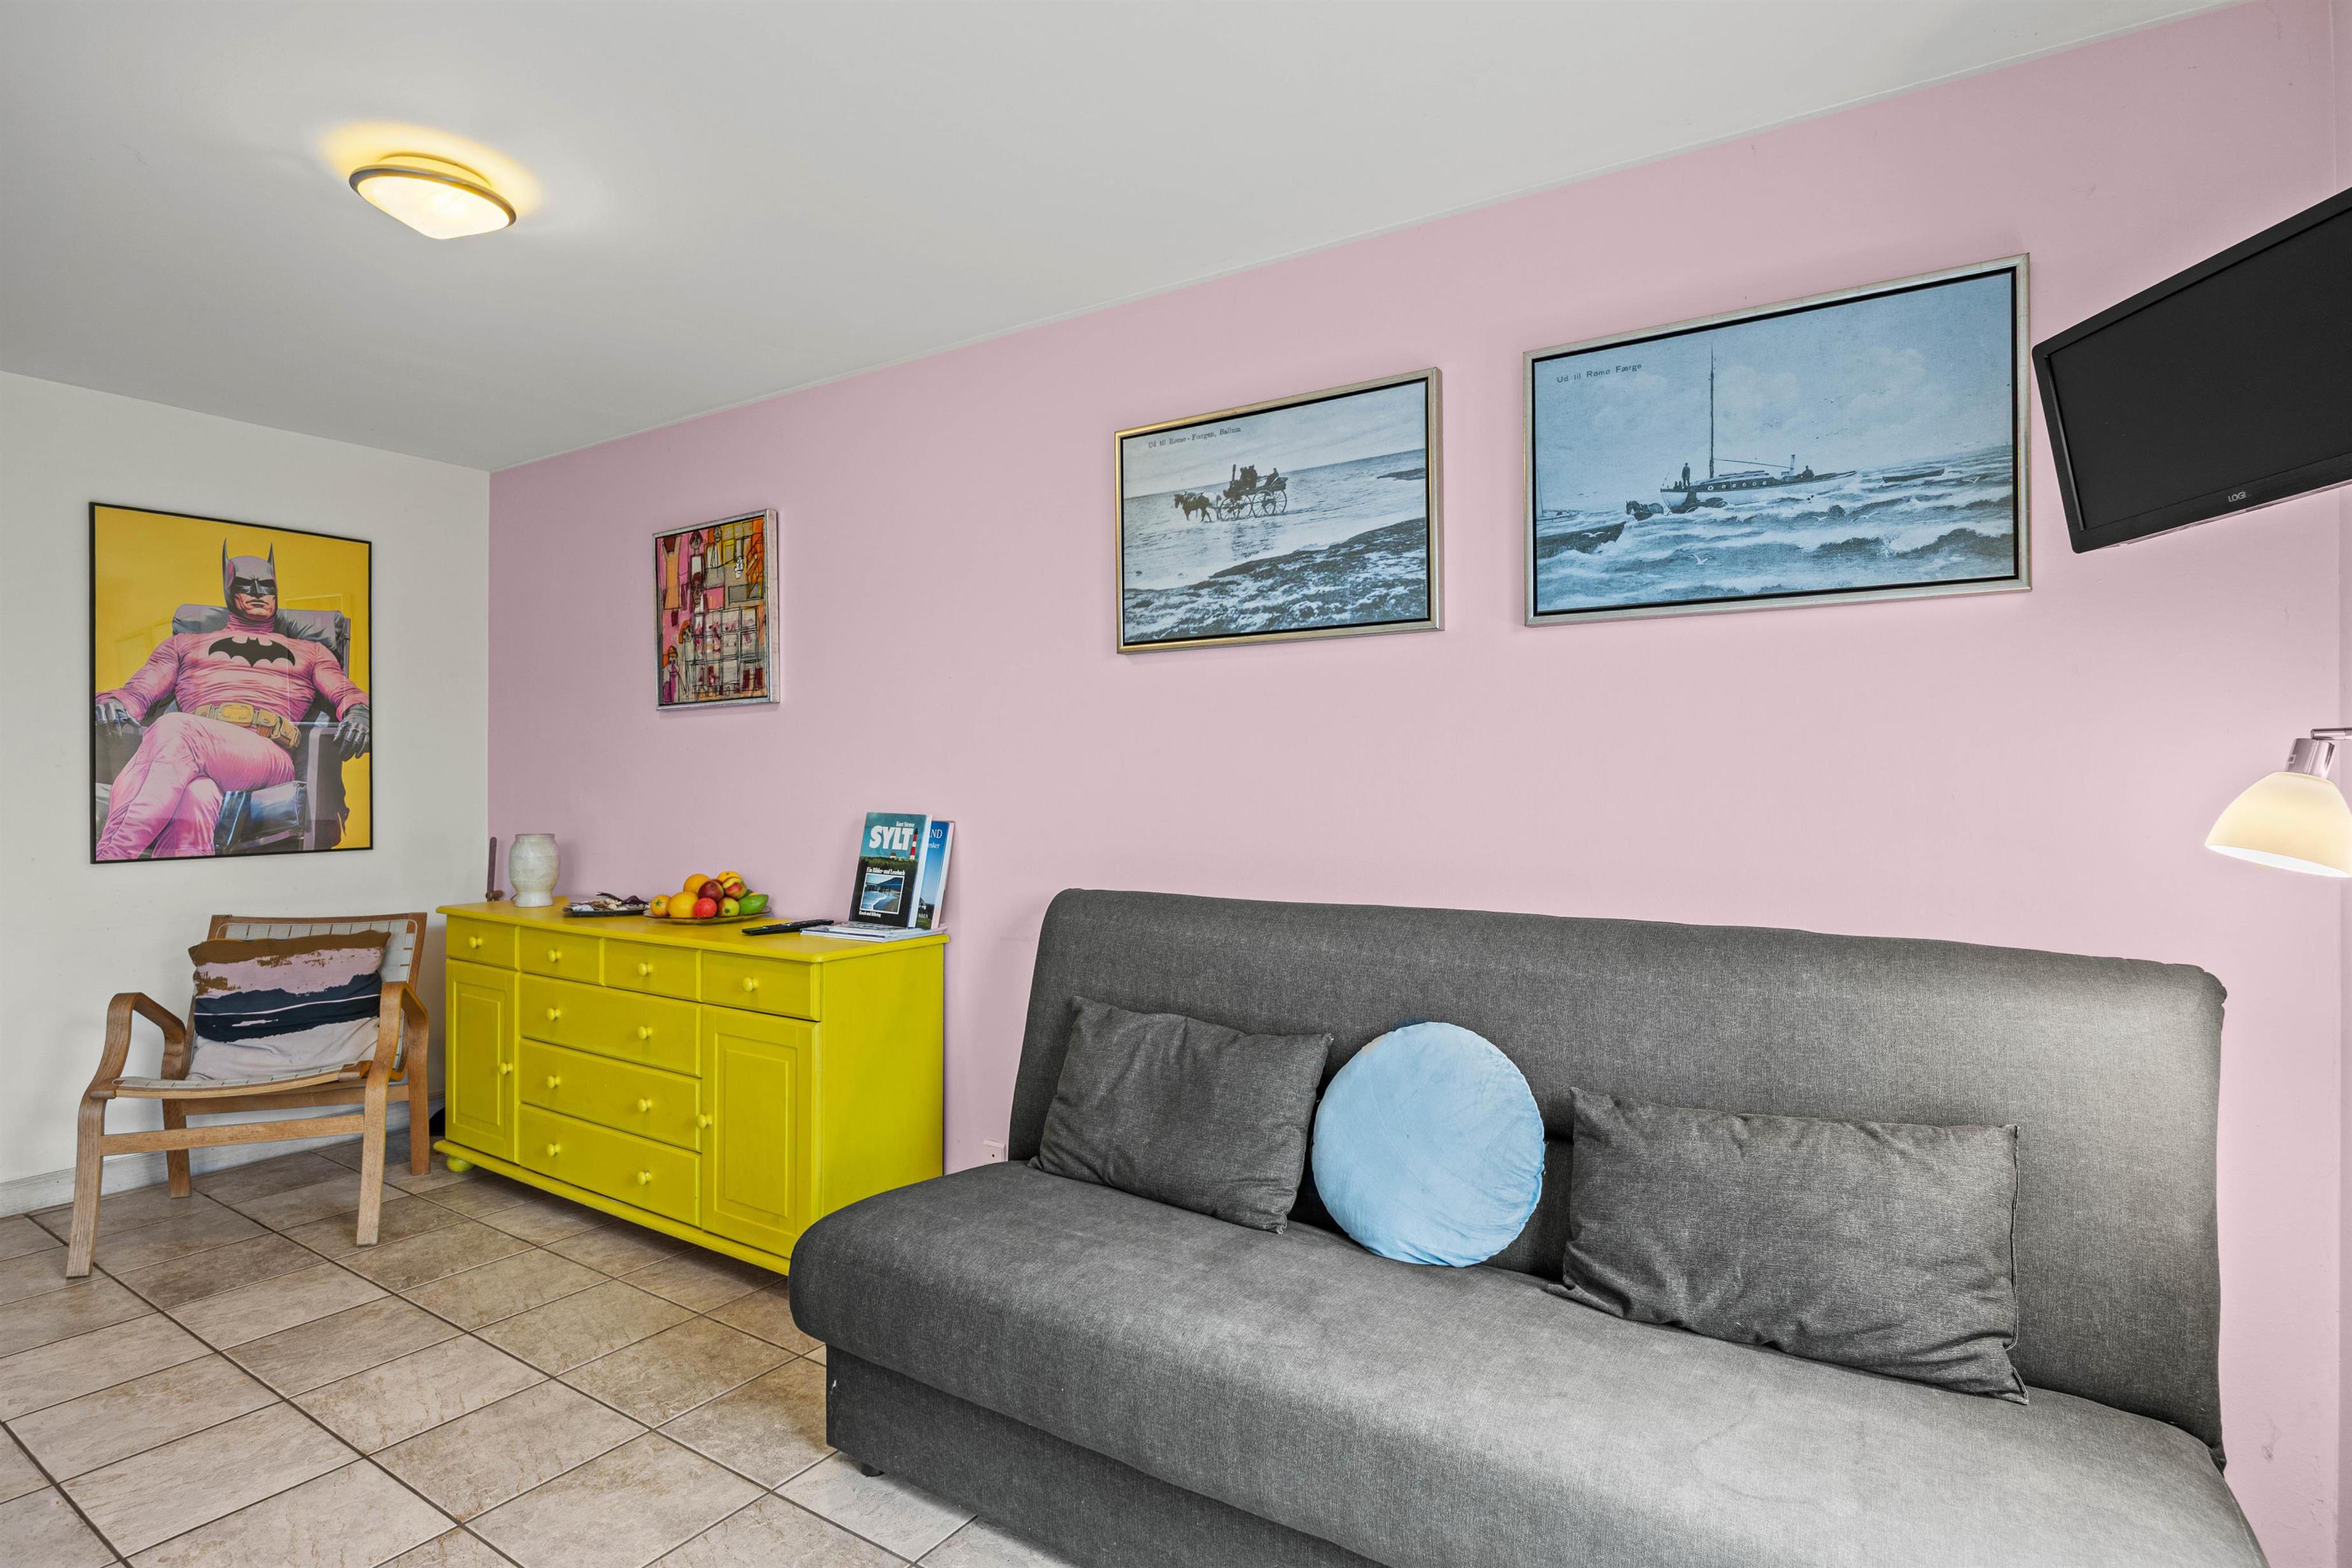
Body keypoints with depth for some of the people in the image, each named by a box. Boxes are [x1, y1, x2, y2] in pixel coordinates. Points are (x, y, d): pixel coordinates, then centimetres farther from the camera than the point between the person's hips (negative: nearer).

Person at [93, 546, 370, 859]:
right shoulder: (184, 644, 37)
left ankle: (112, 854, -48)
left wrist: (358, 713, -8)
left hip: (267, 753, -1)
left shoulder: (310, 652, 35)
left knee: (174, 731, -37)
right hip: (195, 751, 2)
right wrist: (112, 701, 0)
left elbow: (347, 693, 20)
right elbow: (139, 691, 28)